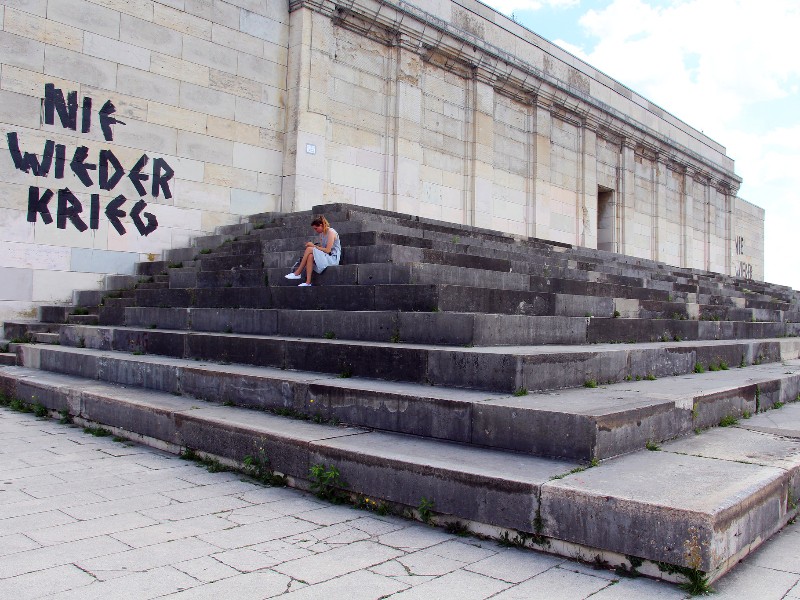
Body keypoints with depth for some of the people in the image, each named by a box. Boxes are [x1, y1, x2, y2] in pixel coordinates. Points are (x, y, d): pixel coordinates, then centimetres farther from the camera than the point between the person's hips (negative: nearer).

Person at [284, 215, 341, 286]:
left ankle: (297, 273, -15)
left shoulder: (331, 232, -11)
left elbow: (328, 250, -19)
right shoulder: (322, 234, 15)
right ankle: (308, 282, -29)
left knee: (309, 249, -21)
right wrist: (313, 245, -7)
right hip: (325, 257, 8)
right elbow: (322, 248, 9)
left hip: (333, 258, -8)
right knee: (310, 256, -23)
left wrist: (314, 246, -14)